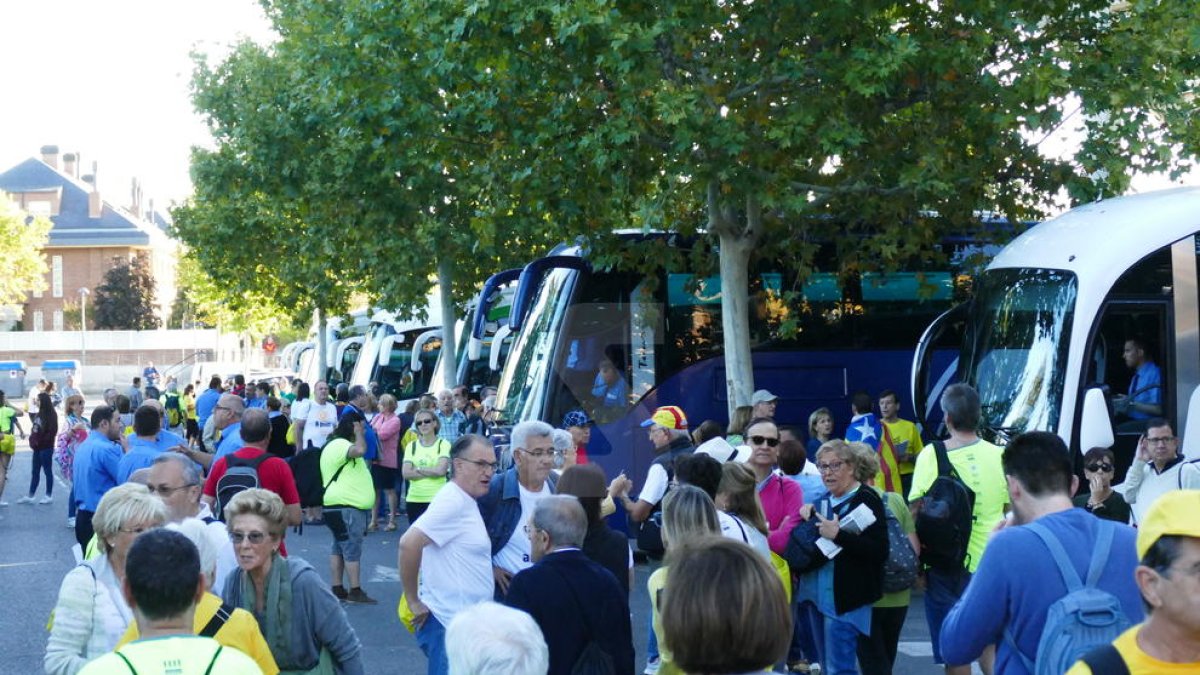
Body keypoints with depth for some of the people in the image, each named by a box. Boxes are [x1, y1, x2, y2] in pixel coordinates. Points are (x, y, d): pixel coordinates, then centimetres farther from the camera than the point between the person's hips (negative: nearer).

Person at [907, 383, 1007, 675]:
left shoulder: (931, 455, -10)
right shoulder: (998, 456, -2)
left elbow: (916, 513, -12)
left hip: (945, 564, -2)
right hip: (990, 562, 3)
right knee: (990, 643, 16)